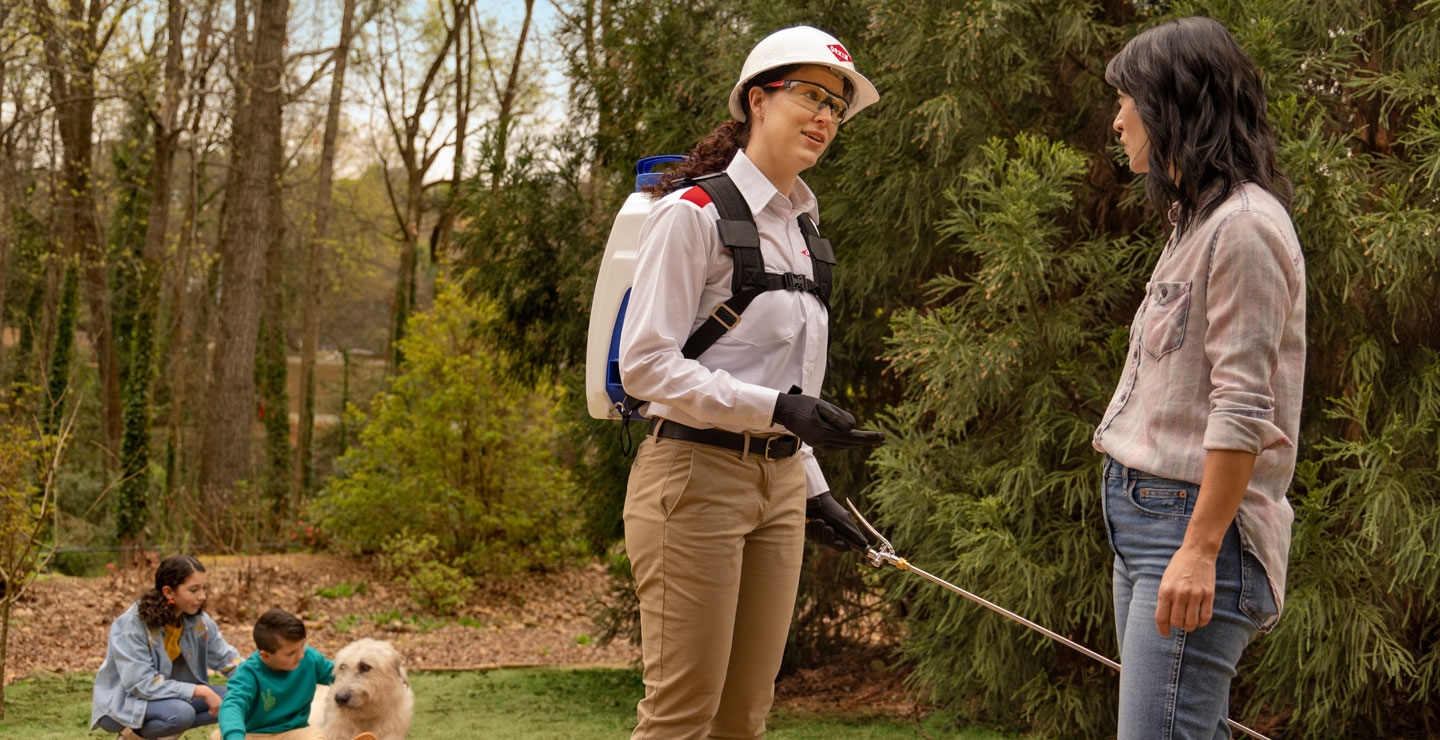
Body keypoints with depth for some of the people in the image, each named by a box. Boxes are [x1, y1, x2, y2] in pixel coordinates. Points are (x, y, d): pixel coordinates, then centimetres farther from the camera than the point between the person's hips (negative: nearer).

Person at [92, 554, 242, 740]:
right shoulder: (134, 624, -25)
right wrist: (201, 691, -31)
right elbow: (142, 683, -30)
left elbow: (226, 658, 3)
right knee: (181, 712, -35)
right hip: (123, 704, -7)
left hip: (166, 695, 7)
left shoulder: (198, 620, -7)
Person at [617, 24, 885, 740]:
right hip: (695, 476, -8)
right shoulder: (694, 212, -9)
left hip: (779, 483, 8)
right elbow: (645, 363, -16)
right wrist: (777, 408, -23)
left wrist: (812, 489, 17)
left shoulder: (799, 226, 17)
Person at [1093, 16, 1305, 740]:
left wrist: (1200, 549, -21)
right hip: (1143, 512, 10)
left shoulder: (1244, 226, -12)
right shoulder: (1196, 220, 18)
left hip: (1198, 517, -10)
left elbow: (1242, 408, -18)